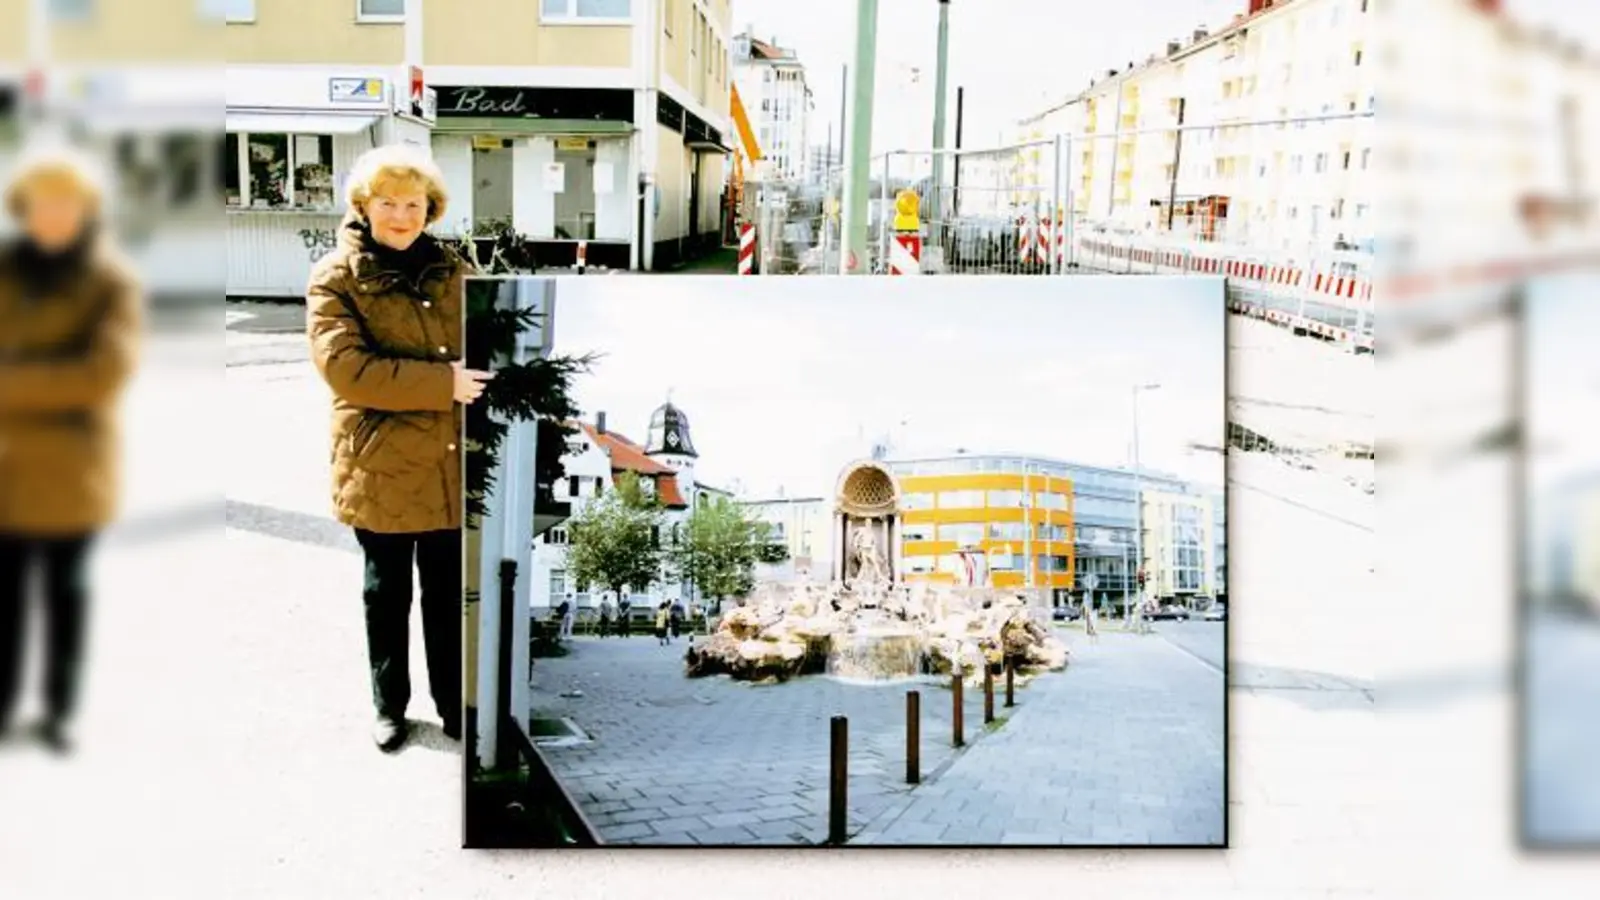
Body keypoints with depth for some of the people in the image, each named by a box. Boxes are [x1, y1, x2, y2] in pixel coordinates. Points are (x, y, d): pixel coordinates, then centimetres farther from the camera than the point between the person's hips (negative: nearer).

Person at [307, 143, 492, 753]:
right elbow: (345, 367, -19)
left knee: (449, 591, 13)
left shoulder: (452, 270, 8)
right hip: (382, 465, -3)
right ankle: (389, 706, 27)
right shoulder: (336, 277, -7)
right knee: (387, 592, 12)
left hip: (452, 462, 3)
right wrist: (443, 383, -23)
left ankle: (453, 700, 27)